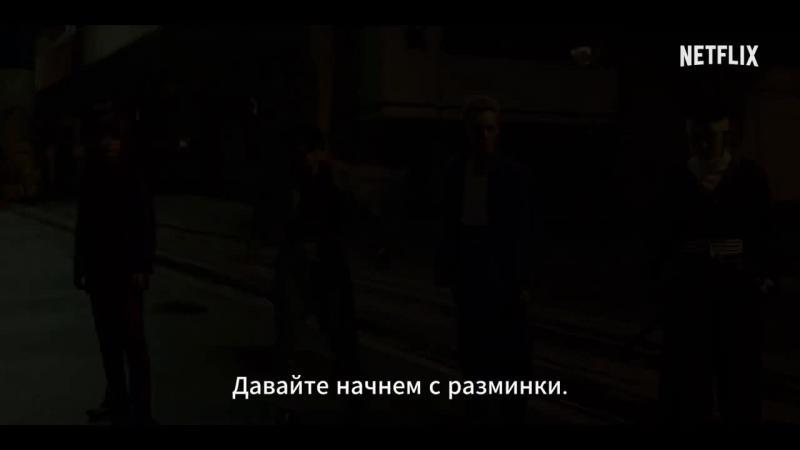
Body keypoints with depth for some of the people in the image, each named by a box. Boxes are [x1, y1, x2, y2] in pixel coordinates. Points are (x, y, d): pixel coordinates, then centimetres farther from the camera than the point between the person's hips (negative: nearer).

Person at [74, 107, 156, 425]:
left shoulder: (133, 178, -6)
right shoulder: (92, 179, 6)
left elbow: (147, 225, -8)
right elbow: (83, 226, 8)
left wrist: (143, 268, -15)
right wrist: (79, 266, 8)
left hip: (126, 269, -5)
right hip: (99, 269, 5)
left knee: (132, 338, -6)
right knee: (107, 336, 11)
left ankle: (141, 409, -3)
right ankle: (116, 399, 22)